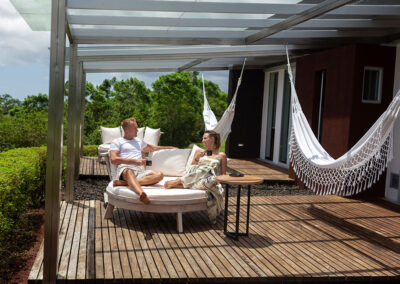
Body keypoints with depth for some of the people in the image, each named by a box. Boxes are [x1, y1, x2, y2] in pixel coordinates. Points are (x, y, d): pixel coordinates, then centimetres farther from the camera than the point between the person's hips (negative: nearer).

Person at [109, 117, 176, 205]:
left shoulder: (138, 141, 36)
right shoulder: (117, 142, 16)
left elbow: (153, 148, 51)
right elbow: (113, 160, 0)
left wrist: (171, 148, 51)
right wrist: (134, 161, -9)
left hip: (140, 171, 5)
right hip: (125, 169, -5)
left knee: (159, 175, -28)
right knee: (129, 172, -43)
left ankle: (123, 183, -41)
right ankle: (141, 194, -73)